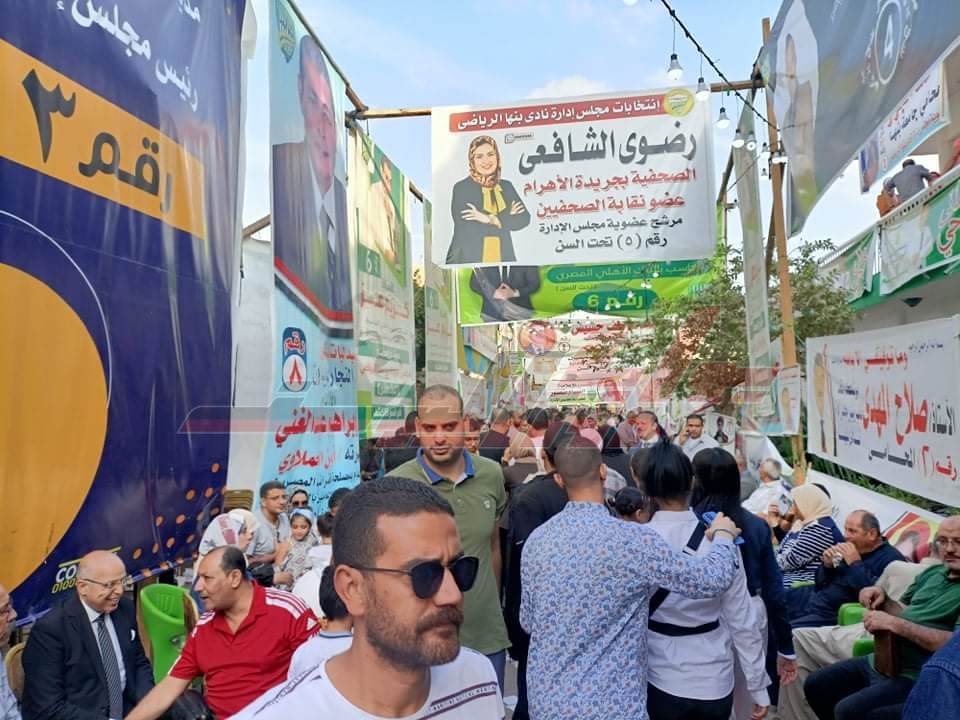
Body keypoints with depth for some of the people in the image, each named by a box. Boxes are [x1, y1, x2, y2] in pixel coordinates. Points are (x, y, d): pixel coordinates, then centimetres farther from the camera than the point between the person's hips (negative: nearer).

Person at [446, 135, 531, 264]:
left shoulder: (507, 186, 13)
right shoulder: (461, 188, -1)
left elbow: (524, 218, 2)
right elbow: (465, 228, -13)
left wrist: (491, 219, -12)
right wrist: (507, 218, -5)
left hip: (503, 259, 4)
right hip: (468, 261, -4)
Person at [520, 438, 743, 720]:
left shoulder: (536, 540, -5)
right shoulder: (633, 539, -19)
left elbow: (527, 622, 6)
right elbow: (713, 578, -11)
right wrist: (724, 534, 8)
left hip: (545, 697, 4)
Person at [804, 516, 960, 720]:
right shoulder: (932, 572, 11)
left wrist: (894, 624, -26)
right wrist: (882, 599, 0)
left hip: (916, 676, -8)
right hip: (879, 660, 8)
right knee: (815, 686, 12)